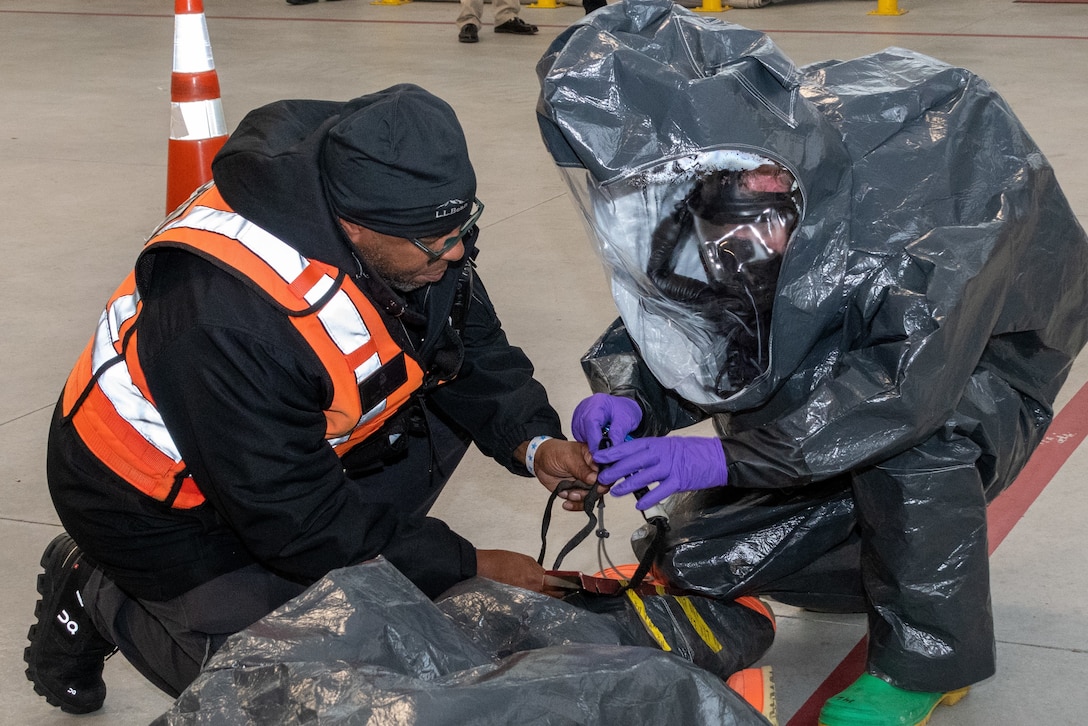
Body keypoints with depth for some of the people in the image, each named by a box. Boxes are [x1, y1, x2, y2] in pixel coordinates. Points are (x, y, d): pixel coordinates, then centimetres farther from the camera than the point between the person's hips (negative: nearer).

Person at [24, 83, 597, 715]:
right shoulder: (228, 315, -40)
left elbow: (472, 343, 0)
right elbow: (298, 517, -30)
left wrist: (532, 441, -17)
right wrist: (465, 568, -23)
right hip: (162, 506, -7)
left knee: (446, 395, -6)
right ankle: (97, 596, 8)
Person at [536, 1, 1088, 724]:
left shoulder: (932, 129, -35)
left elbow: (912, 373, -39)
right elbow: (688, 325, -3)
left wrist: (726, 456, -40)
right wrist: (633, 399, -26)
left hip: (976, 370, -6)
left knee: (910, 425, -38)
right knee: (698, 556, -3)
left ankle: (928, 659, -15)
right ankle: (892, 575, 19)